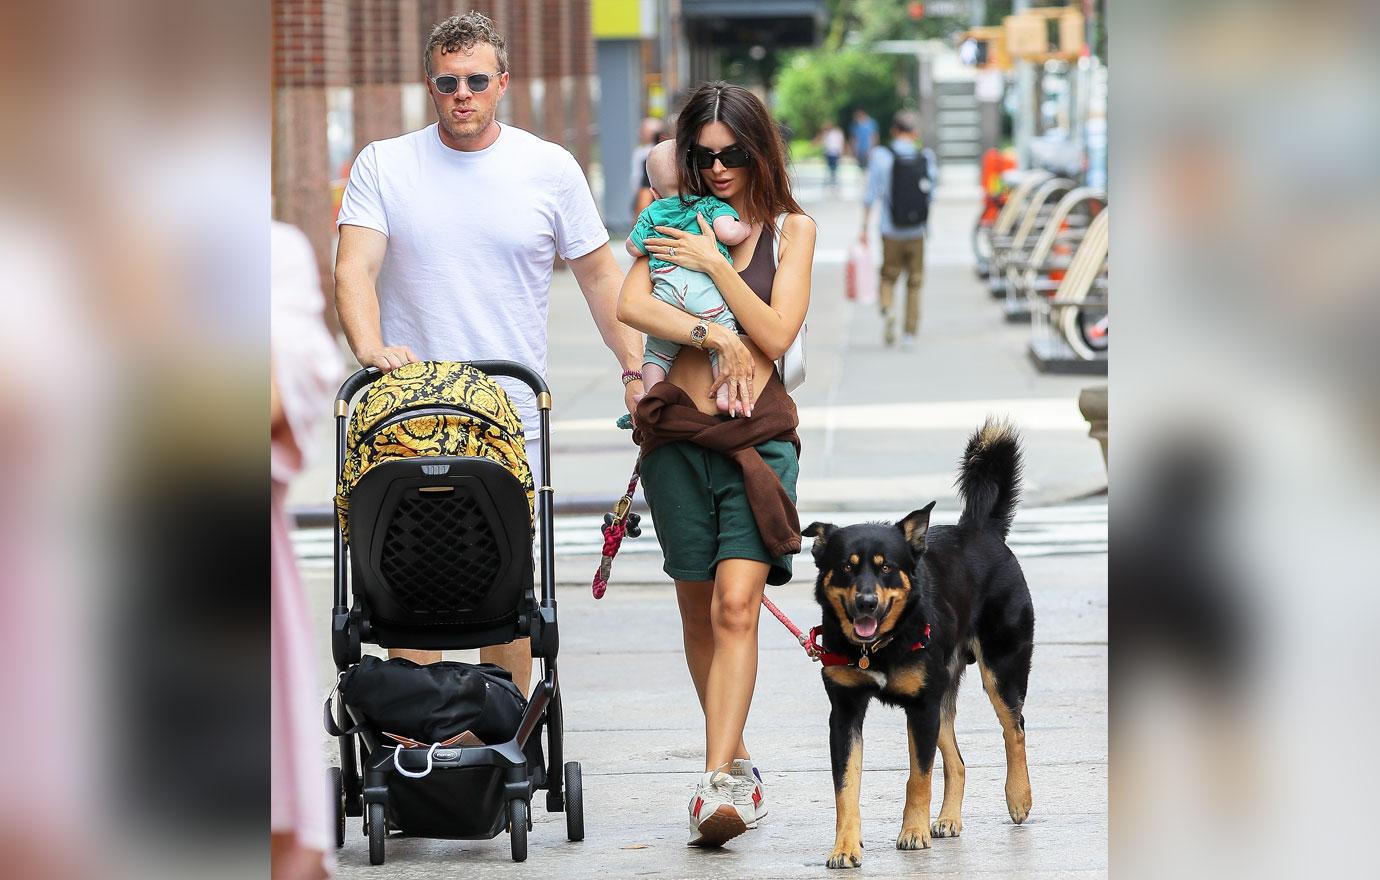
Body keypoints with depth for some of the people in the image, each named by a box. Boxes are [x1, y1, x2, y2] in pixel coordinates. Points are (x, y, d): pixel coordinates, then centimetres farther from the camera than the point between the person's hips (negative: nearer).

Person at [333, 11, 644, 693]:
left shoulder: (549, 169, 5)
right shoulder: (383, 166, 3)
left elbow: (599, 276, 12)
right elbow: (355, 270, -8)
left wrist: (636, 369, 3)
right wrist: (371, 347, -26)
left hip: (513, 420, 1)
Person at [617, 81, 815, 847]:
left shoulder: (790, 230, 7)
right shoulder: (674, 224, 10)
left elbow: (776, 334, -4)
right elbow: (630, 305, -6)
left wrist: (715, 264, -8)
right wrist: (714, 337, -14)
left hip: (759, 437, -2)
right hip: (678, 433, 2)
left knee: (737, 604, -16)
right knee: (698, 611, 7)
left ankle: (717, 783, -24)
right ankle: (737, 760, 21)